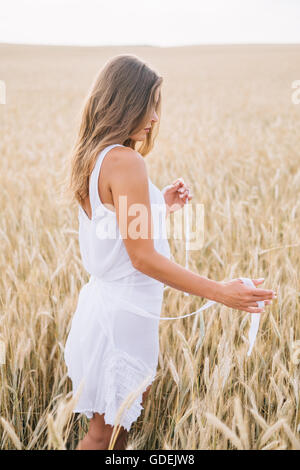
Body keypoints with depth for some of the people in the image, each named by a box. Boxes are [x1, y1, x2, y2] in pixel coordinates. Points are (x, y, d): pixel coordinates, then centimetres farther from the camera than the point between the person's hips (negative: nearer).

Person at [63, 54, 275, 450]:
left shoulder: (93, 157, 7)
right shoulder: (125, 160, -21)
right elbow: (142, 257, -23)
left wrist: (159, 205, 11)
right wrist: (219, 292, -21)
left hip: (105, 296, 9)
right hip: (123, 313, -9)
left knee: (128, 413, 21)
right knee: (104, 432, 7)